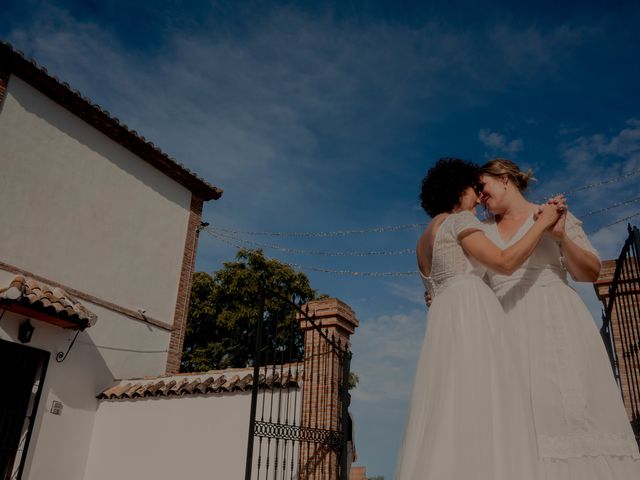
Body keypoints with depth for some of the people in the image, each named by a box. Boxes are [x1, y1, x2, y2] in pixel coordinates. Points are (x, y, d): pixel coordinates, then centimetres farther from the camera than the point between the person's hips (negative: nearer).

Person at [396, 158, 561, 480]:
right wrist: (542, 223, 3)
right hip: (471, 313, -8)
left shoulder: (424, 241, 28)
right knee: (483, 412, -16)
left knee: (447, 417, -1)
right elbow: (504, 263, -7)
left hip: (443, 322, 8)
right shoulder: (458, 220, 3)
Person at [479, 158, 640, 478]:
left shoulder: (554, 215, 9)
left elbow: (591, 272, 5)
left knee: (572, 414, -12)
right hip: (507, 329, 3)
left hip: (556, 322, -2)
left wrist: (561, 237, -10)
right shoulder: (484, 232, 19)